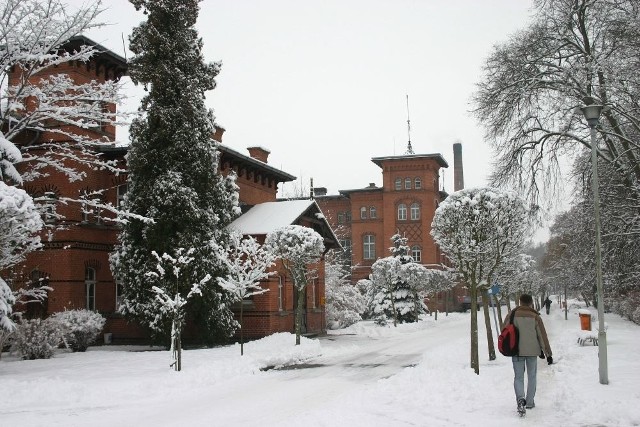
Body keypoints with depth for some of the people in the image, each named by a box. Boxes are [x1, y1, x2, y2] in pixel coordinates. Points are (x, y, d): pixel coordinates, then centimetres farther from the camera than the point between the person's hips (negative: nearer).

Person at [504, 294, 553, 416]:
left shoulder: (511, 315, -3)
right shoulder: (535, 317, -5)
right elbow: (542, 336, -3)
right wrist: (548, 353, 4)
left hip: (517, 351, 0)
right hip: (532, 351, 0)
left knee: (518, 377, 4)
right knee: (531, 377, 16)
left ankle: (520, 399, -20)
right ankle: (530, 402, 21)